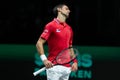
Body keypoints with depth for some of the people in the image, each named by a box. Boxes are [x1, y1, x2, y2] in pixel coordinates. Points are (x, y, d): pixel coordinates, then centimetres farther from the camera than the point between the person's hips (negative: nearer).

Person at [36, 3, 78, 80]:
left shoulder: (69, 28, 17)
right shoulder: (51, 26, -4)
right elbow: (39, 43, -7)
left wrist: (75, 61, 12)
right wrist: (44, 59, -19)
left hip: (67, 67, 7)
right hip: (54, 66, -7)